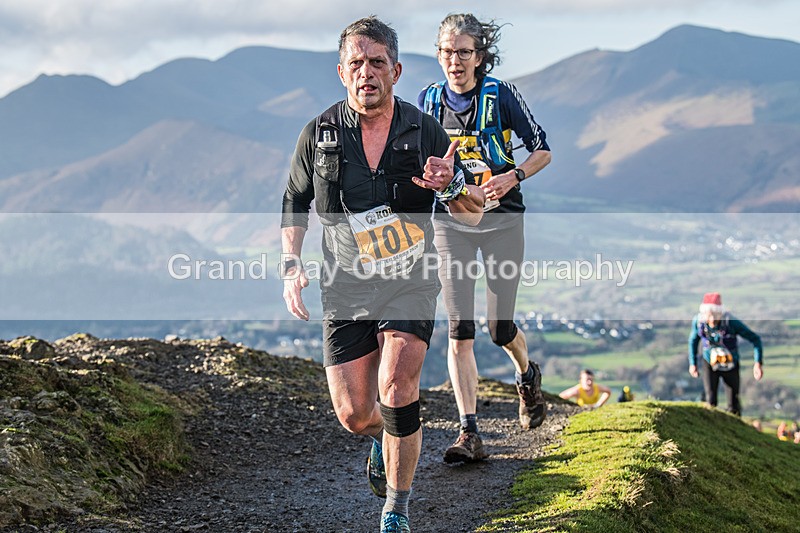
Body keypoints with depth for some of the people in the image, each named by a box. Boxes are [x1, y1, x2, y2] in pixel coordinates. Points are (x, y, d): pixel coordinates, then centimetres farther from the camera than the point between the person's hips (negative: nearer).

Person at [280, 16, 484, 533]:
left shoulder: (424, 131, -4)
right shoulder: (321, 132, -1)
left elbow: (474, 214, 0)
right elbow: (295, 202, 14)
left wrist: (450, 186, -22)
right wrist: (291, 264, 2)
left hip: (410, 281, -1)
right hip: (345, 286, 2)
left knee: (396, 387, -20)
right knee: (354, 415, -1)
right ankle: (385, 436, 39)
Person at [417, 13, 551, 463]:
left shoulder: (502, 96, -9)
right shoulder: (429, 101, 1)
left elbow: (543, 150, -3)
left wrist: (511, 177, -21)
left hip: (501, 219, -2)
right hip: (452, 225, 2)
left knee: (501, 329, 0)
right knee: (460, 332, -8)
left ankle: (528, 375, 37)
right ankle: (470, 434, -7)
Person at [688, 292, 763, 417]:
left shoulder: (731, 322, -29)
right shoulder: (698, 321, -21)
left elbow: (755, 339, -19)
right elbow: (693, 340, 2)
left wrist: (758, 363, -29)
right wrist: (692, 363, 7)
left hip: (730, 366, -1)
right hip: (709, 363, 1)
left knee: (733, 406, 2)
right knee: (711, 401, -17)